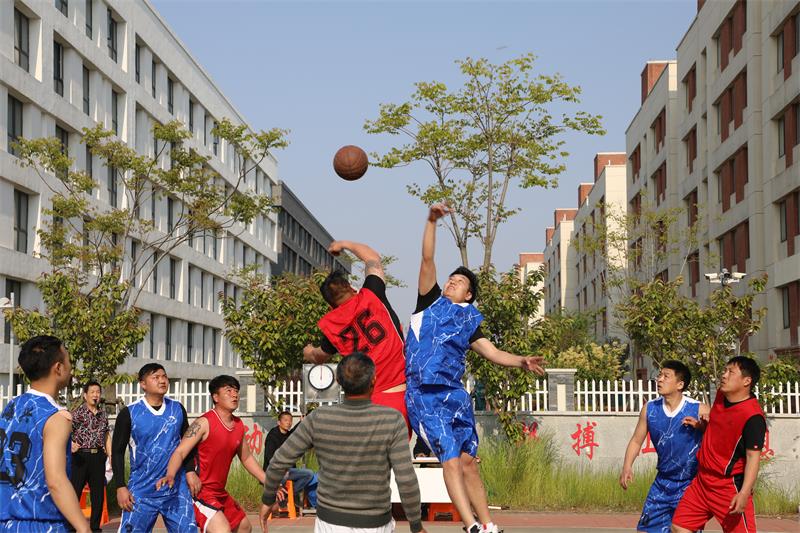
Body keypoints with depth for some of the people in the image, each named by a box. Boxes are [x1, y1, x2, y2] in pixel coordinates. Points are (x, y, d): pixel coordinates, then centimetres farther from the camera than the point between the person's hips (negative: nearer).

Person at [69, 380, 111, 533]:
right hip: (81, 455, -5)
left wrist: (110, 455, 11)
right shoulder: (77, 413, -5)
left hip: (98, 456, 5)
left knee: (98, 492, 9)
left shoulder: (103, 414, 12)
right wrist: (71, 444, -32)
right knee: (74, 491, -4)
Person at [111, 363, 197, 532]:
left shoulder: (178, 409, 6)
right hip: (142, 492, -3)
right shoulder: (129, 413, -5)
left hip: (177, 490, 3)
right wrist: (121, 486, -7)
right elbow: (117, 451, 0)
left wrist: (190, 470, 4)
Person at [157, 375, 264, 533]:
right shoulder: (204, 423, -16)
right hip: (201, 492, -9)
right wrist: (170, 475, -41)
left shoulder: (239, 425, 6)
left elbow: (247, 458, 20)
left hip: (220, 492, 9)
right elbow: (180, 452, -23)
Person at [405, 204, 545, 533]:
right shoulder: (430, 302, 12)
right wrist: (432, 221, -5)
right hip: (424, 394, -4)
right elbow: (427, 260, 3)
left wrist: (521, 362, -6)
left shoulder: (470, 321, 20)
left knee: (468, 461, 5)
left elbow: (492, 353, 12)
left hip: (455, 394, 4)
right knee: (450, 460, -11)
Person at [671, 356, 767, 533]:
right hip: (702, 480, 9)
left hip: (729, 487, -8)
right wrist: (700, 424, 12)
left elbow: (753, 456, -23)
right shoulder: (721, 395, 5)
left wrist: (744, 493, -29)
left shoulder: (753, 416, -20)